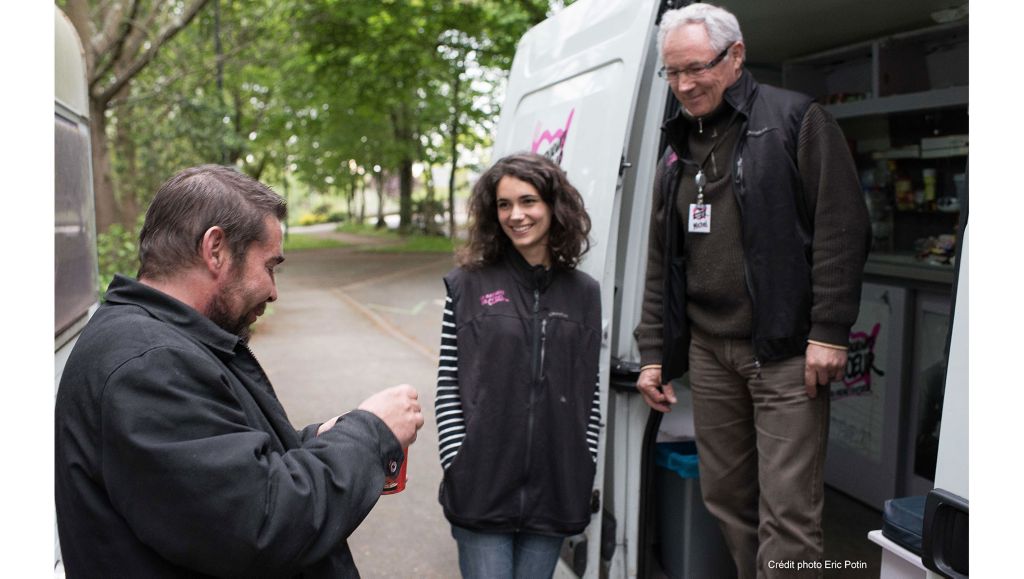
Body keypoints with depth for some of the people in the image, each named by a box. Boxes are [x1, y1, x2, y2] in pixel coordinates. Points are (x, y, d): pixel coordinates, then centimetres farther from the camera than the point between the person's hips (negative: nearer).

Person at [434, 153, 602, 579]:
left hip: (554, 492, 2)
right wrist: (457, 464, -6)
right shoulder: (468, 285, 0)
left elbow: (589, 393, 7)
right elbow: (447, 387, -1)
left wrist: (584, 470, 3)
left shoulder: (583, 293, 7)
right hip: (481, 489, -2)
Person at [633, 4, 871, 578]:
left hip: (786, 351, -6)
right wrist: (654, 353, 14)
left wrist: (829, 332, -14)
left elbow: (843, 229, -8)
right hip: (708, 349, 6)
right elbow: (661, 263, 18)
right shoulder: (679, 150, 17)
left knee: (788, 512, -5)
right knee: (725, 496, 13)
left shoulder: (796, 119, -2)